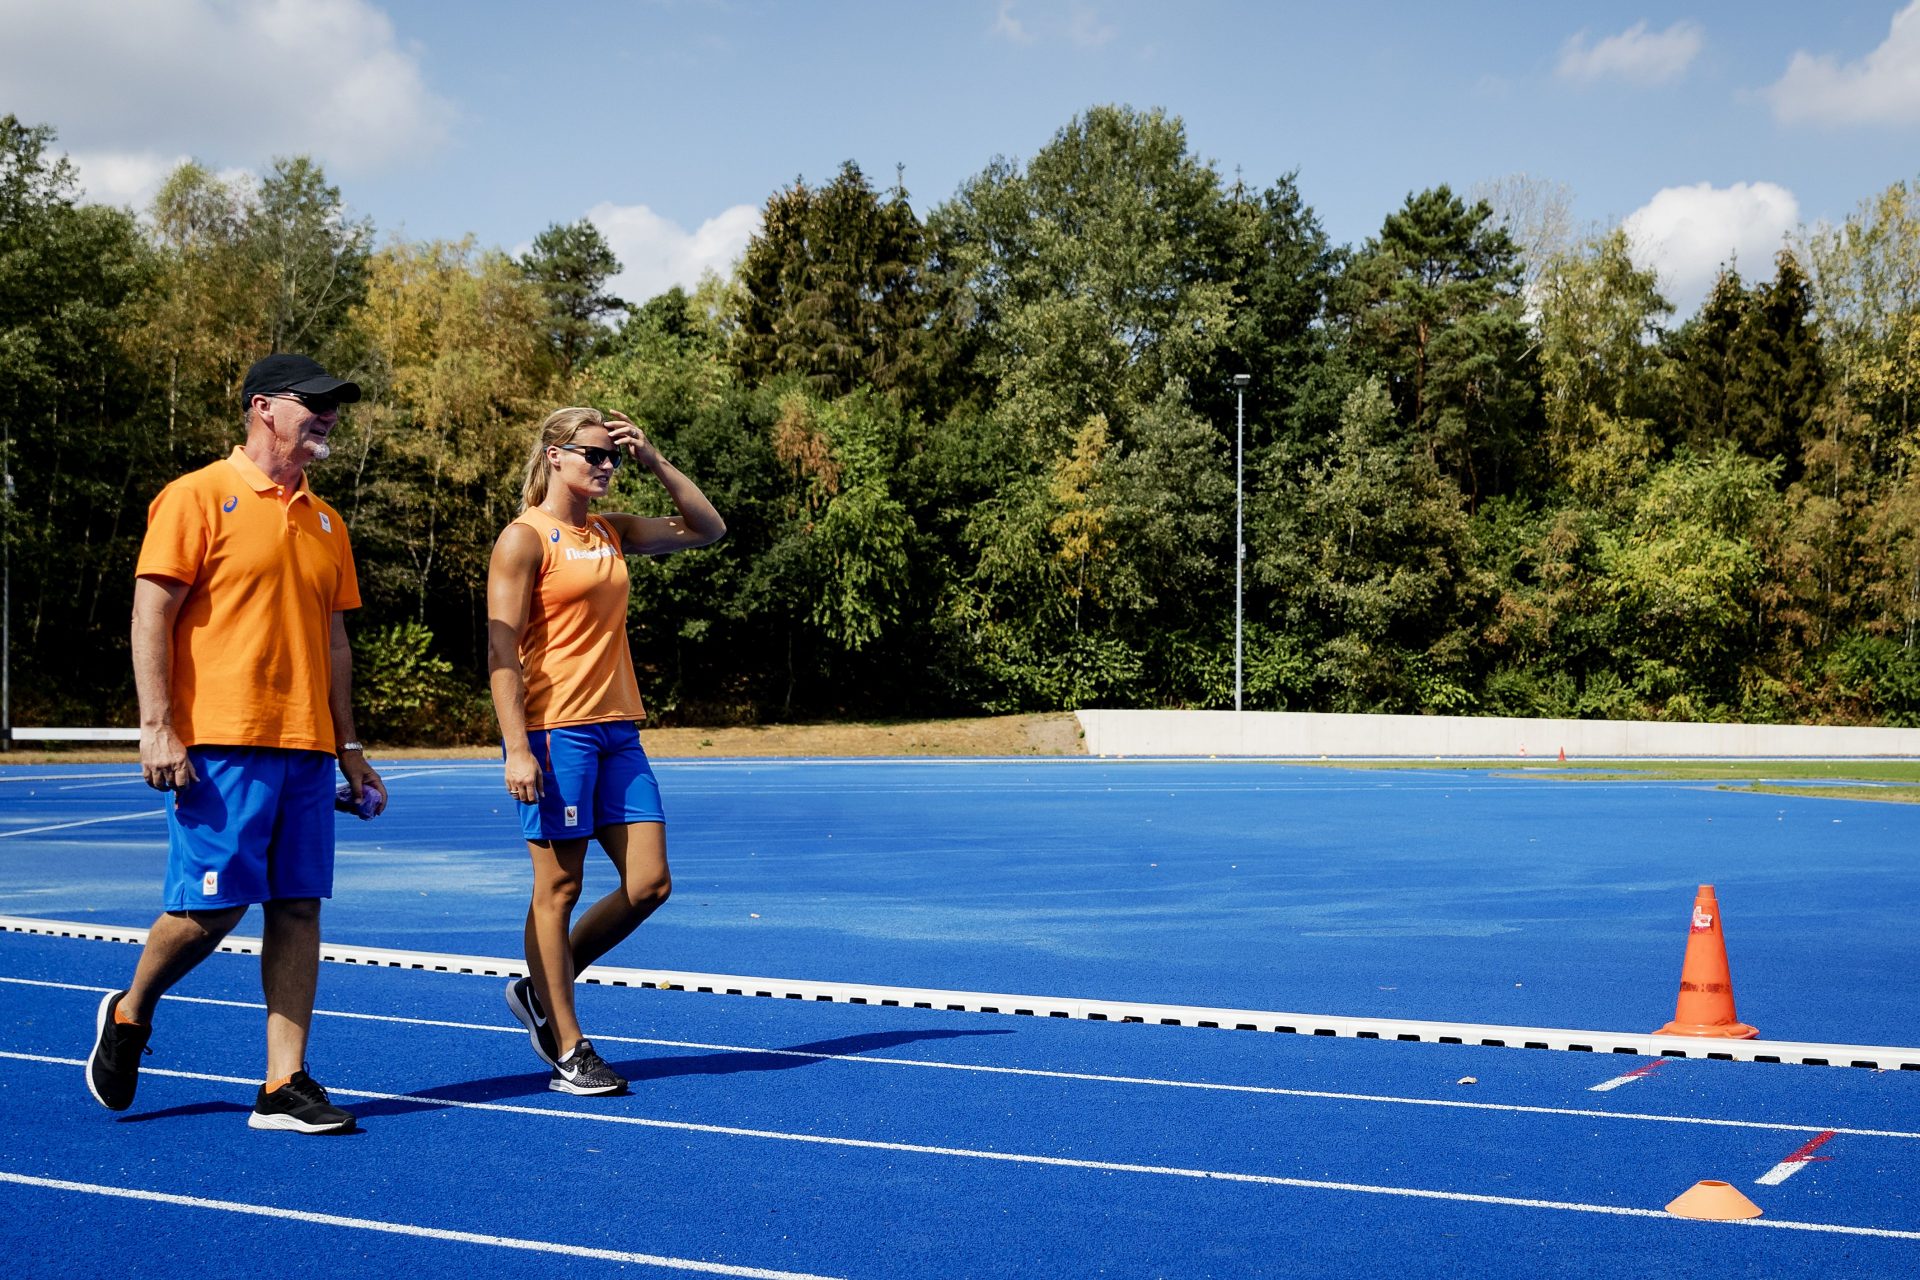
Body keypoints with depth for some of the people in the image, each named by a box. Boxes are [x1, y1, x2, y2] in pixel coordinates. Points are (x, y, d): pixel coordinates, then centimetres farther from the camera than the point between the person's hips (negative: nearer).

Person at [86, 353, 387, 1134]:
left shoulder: (325, 523, 16)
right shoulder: (198, 498, -2)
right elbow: (151, 617, -6)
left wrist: (348, 747, 16)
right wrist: (158, 728, -14)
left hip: (305, 749, 6)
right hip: (220, 747, -6)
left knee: (298, 908, 2)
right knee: (208, 906, -5)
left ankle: (284, 1085, 6)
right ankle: (129, 1016, 23)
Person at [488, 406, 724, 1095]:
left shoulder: (612, 533, 15)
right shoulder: (525, 538, -4)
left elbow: (707, 528, 21)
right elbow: (502, 649, -10)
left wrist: (656, 461, 10)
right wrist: (516, 747, -18)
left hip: (617, 728, 7)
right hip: (554, 730, -7)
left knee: (649, 885, 3)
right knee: (559, 888, -1)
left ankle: (541, 991, 21)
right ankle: (567, 1052, 8)